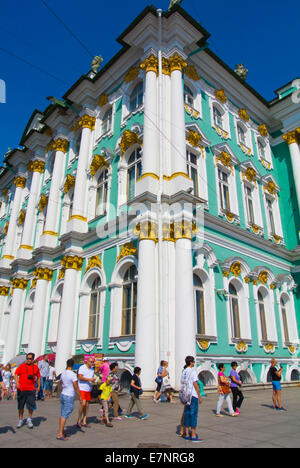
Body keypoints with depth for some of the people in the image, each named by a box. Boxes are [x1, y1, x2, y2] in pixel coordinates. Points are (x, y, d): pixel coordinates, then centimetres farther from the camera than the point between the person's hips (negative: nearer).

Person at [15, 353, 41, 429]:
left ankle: (29, 420, 18)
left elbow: (38, 377, 14)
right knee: (21, 406, 10)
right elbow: (16, 374, -2)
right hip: (21, 389, -1)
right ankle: (20, 420, 28)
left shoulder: (36, 367, 6)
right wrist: (17, 383, -18)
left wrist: (39, 386, 8)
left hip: (31, 389, 1)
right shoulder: (22, 366, 1)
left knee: (31, 406, -2)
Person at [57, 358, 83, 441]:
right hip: (69, 397, -8)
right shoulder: (72, 375, -18)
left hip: (62, 395, 8)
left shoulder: (63, 373, 4)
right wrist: (80, 398, -6)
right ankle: (60, 435, -2)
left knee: (62, 415, 15)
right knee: (65, 416, -4)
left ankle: (62, 432, 26)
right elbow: (76, 388, -15)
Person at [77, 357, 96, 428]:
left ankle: (84, 422, 15)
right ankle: (79, 421, -1)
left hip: (89, 389, 7)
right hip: (82, 389, -7)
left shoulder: (92, 369, 13)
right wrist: (89, 379, -24)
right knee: (83, 404, -16)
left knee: (87, 405, 7)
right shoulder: (82, 367, -9)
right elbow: (80, 377, -19)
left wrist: (94, 381, -1)